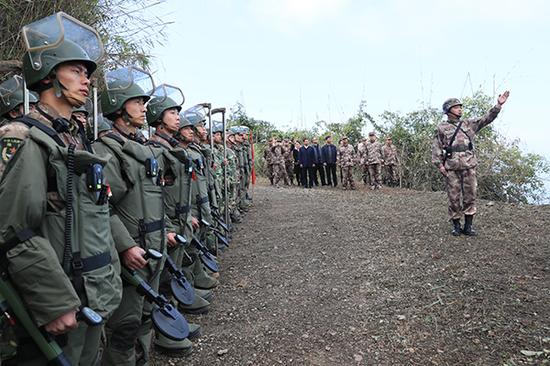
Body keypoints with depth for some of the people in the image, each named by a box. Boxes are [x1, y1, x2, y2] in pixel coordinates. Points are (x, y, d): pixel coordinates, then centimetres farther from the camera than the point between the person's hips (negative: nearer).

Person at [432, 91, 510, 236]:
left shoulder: (469, 124, 15)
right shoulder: (441, 128, 6)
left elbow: (487, 118, 7)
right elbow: (436, 148, 2)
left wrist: (498, 105, -6)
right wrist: (439, 164, -7)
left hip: (469, 165, 3)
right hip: (451, 167, -3)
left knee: (470, 195, 3)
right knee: (454, 197, 2)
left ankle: (468, 226, 12)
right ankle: (456, 225, 14)